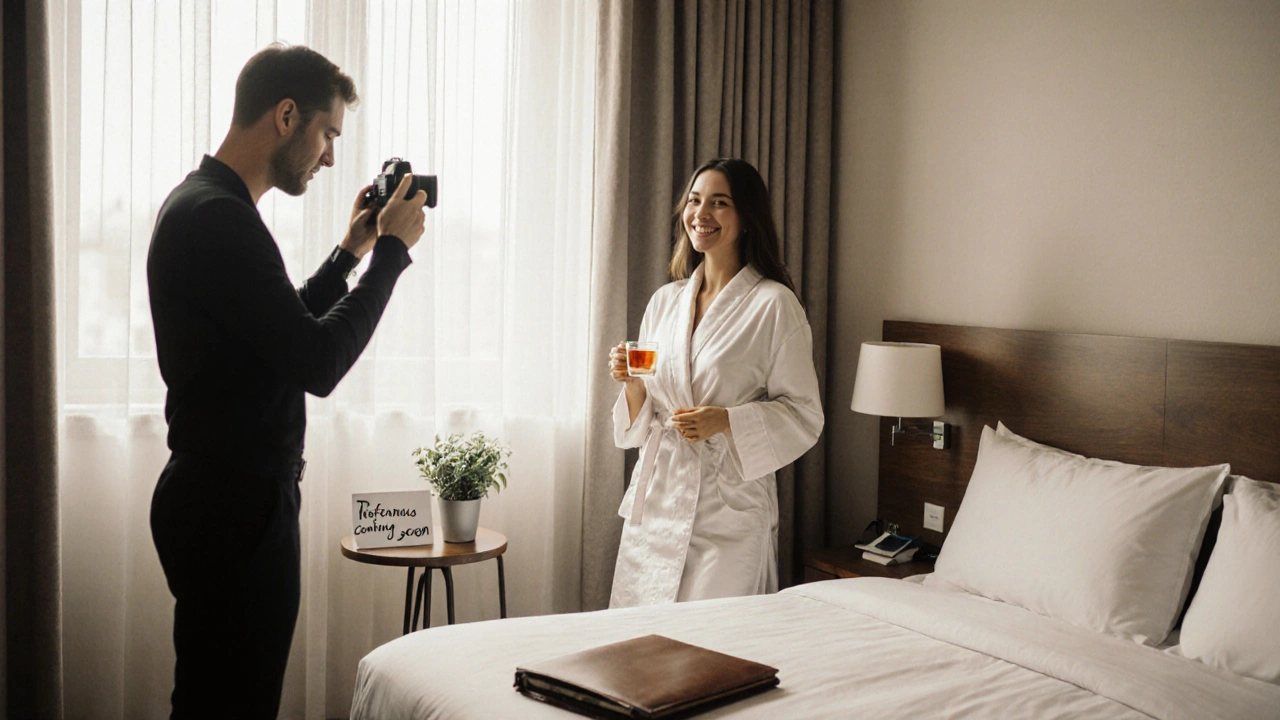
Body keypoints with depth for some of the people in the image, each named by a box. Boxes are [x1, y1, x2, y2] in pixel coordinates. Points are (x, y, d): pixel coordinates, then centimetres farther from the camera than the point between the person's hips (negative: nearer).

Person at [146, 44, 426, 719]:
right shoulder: (218, 217, -20)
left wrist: (350, 252, 17)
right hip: (235, 508, -11)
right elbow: (317, 363, -24)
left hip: (225, 499, 11)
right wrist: (391, 251, -14)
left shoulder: (202, 203, 14)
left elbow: (285, 329, 24)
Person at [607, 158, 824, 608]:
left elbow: (803, 415, -6)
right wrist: (632, 383, -5)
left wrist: (726, 420, -19)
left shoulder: (775, 305, -6)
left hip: (730, 507, -5)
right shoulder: (664, 301, 11)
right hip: (655, 502, 5)